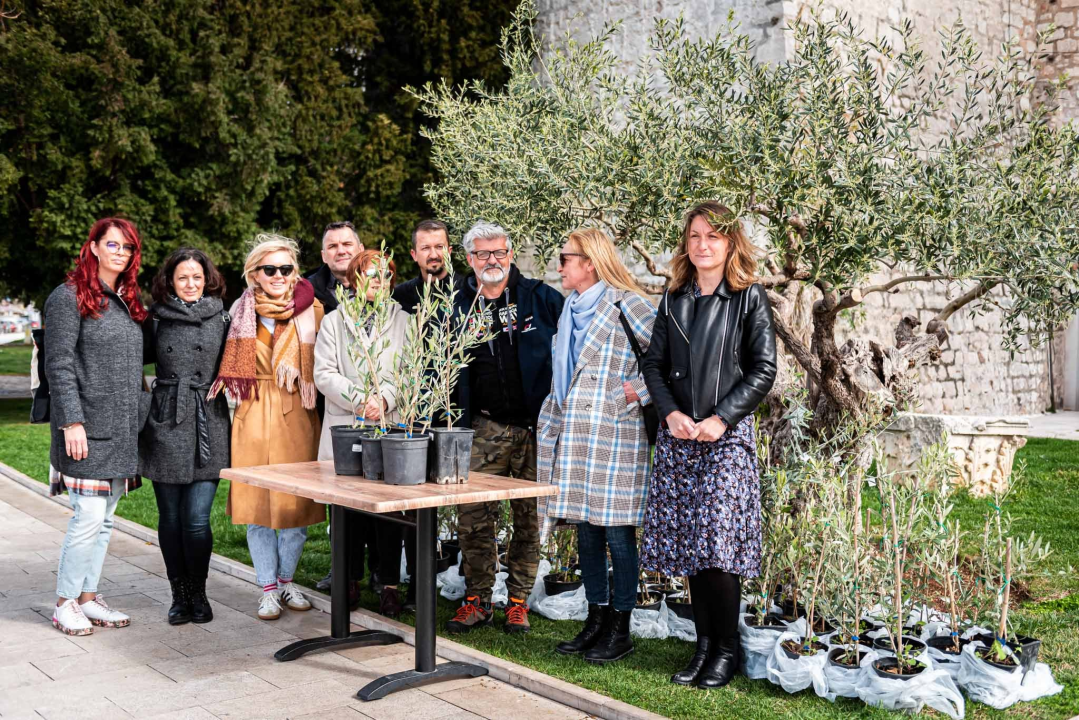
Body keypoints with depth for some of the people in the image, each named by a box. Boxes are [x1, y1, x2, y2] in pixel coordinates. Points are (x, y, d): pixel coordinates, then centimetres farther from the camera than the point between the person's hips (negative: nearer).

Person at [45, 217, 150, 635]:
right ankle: (65, 603, 7)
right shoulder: (69, 298, -6)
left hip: (122, 430, 7)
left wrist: (141, 418, 15)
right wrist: (72, 421, -18)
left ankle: (88, 597, 21)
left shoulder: (128, 302, 16)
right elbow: (59, 366, -11)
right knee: (89, 518, -7)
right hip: (87, 428, -7)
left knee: (104, 520, 11)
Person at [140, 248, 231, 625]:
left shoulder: (221, 318, 5)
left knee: (197, 518, -6)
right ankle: (179, 594, 21)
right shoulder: (155, 318, 7)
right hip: (166, 425, 1)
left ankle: (198, 594, 12)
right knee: (170, 517, 7)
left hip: (209, 427, -1)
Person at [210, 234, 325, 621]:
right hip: (255, 418, 1)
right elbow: (235, 369, 17)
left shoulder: (312, 310, 0)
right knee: (257, 503, 3)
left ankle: (286, 579, 23)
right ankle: (268, 587, 16)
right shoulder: (242, 313, 5)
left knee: (297, 502, 5)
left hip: (298, 416, -1)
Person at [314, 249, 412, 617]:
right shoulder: (334, 322, 13)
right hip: (344, 428, 1)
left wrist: (384, 398, -13)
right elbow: (324, 374, 2)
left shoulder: (403, 322, 13)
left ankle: (390, 584, 6)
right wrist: (358, 398, -11)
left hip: (391, 431, 0)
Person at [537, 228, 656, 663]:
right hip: (573, 433, 8)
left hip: (614, 433, -8)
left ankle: (620, 630, 10)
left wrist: (640, 392, -12)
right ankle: (596, 620, 22)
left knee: (617, 531, -1)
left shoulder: (625, 304, -8)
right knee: (586, 529, 12)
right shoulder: (570, 310, 17)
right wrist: (552, 423, 21)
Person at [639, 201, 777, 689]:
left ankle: (727, 650, 7)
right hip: (677, 435, 4)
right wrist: (671, 413, -5)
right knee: (688, 543, 6)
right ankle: (704, 645, 18)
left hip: (727, 435, -4)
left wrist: (720, 419, -12)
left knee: (717, 543, -8)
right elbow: (654, 363, 11)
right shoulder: (674, 298, 12)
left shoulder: (749, 297, 0)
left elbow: (763, 370, -4)